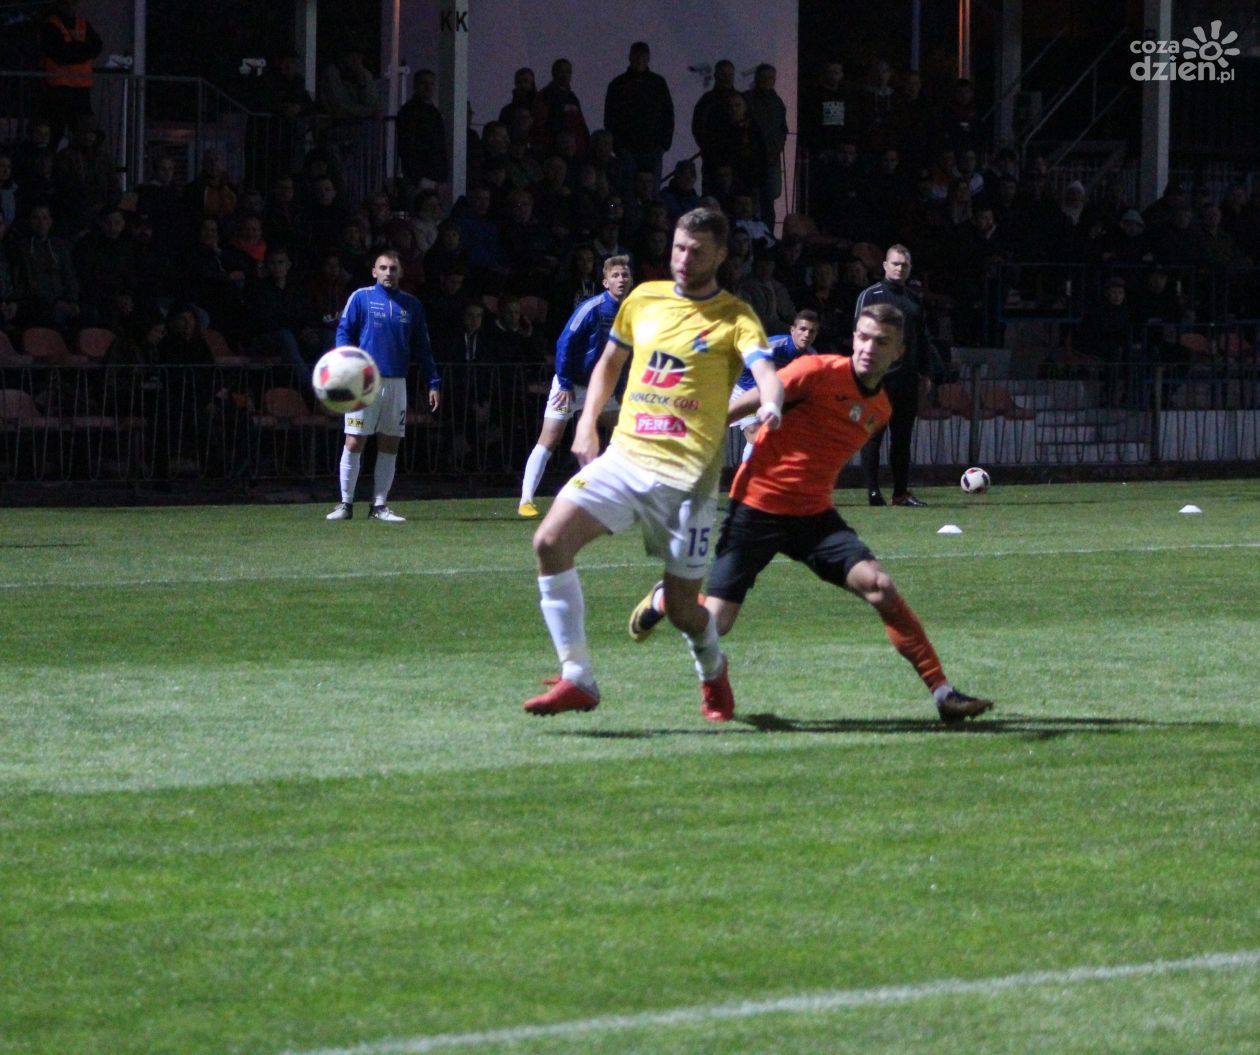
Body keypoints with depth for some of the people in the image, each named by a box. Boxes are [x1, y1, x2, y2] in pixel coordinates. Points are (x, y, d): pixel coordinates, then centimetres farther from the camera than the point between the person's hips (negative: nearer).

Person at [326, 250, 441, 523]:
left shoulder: (411, 305, 12)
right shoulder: (360, 298, 2)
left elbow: (422, 346, 14)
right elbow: (344, 332, -1)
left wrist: (434, 383, 8)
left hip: (396, 383, 3)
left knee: (390, 446, 4)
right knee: (354, 443, -4)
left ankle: (380, 505, 10)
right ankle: (345, 504, 3)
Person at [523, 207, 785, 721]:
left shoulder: (734, 318, -2)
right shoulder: (644, 299, 12)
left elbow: (765, 370, -20)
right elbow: (610, 361, 27)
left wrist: (771, 404, -43)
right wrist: (587, 421, 13)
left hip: (685, 474, -4)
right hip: (624, 457, 4)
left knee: (682, 607, 0)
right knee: (550, 540, -19)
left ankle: (712, 670, 37)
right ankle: (577, 677, -14)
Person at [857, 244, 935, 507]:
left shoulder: (914, 300, 17)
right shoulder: (870, 295, 0)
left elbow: (923, 339, 22)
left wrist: (925, 371, 13)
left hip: (907, 377, 6)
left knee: (903, 436, 7)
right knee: (873, 435, -4)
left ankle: (901, 492, 11)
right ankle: (873, 491, -4)